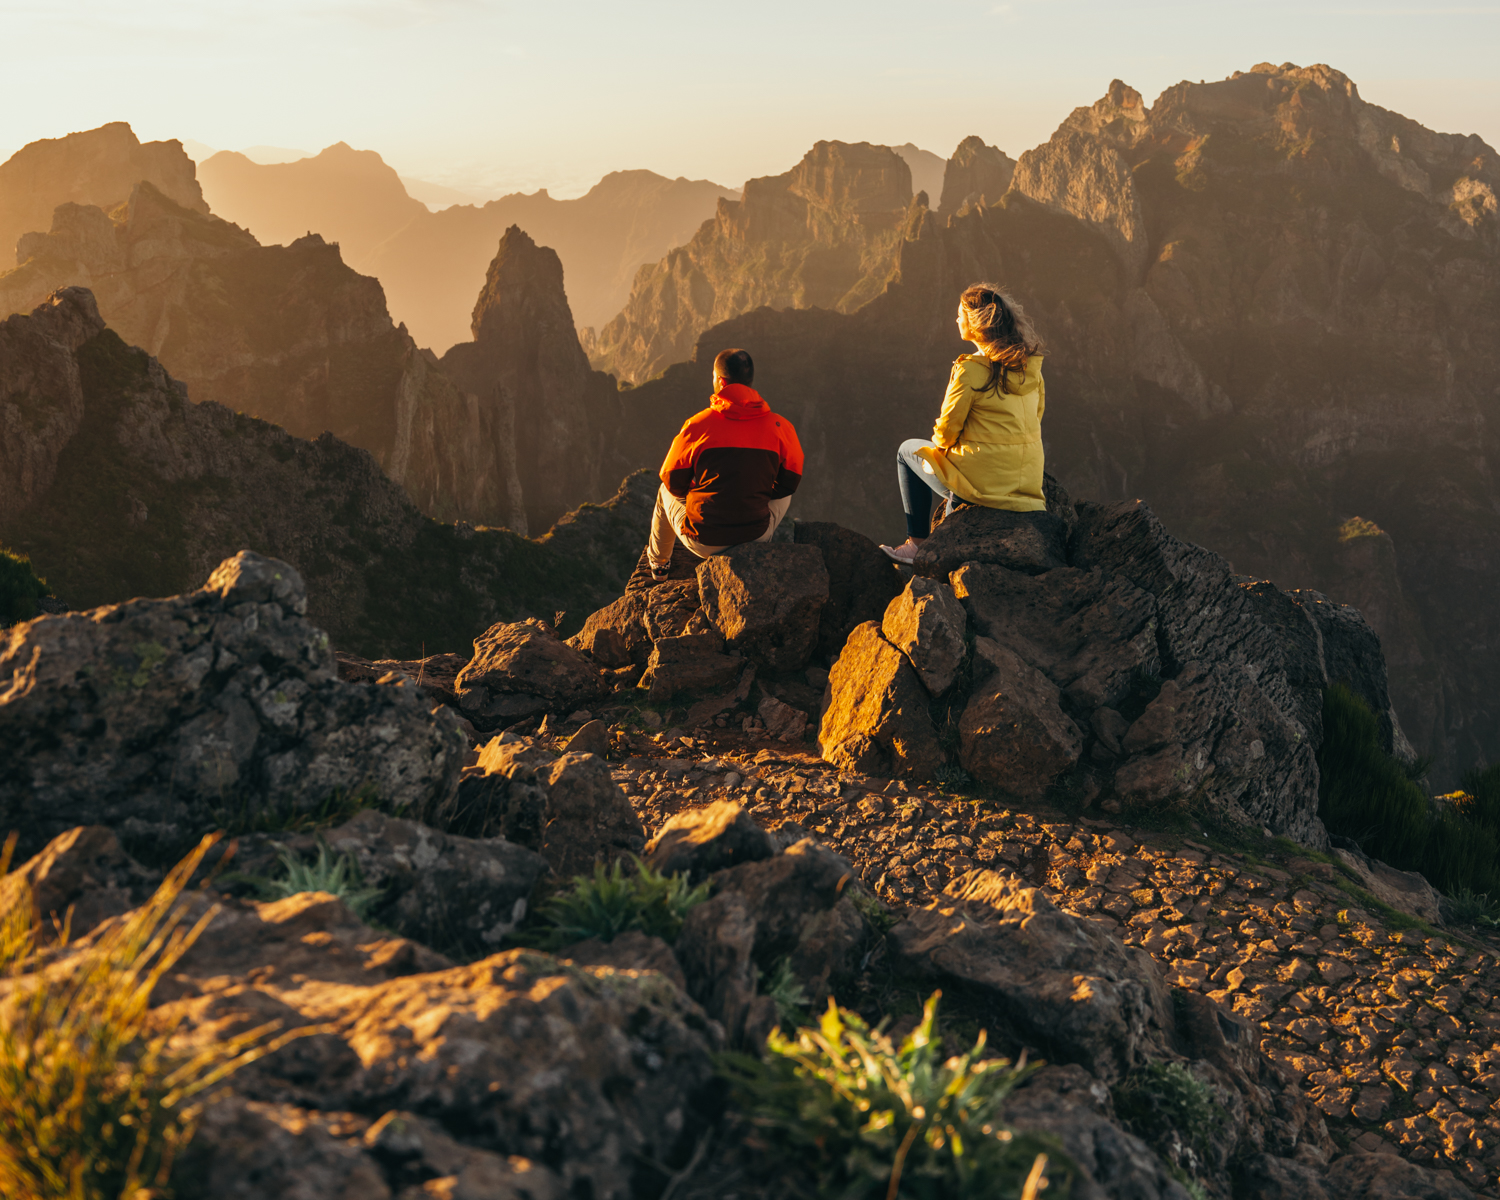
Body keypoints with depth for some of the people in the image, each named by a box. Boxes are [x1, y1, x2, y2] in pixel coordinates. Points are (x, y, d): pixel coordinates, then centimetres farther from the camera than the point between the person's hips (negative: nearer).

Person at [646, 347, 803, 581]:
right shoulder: (781, 427, -7)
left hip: (704, 543, -1)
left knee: (665, 492, 33)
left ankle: (658, 564, 56)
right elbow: (789, 482, 5)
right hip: (756, 536, 1)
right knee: (784, 496, 35)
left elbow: (673, 482, -1)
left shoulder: (697, 424, -12)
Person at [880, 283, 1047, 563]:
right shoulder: (1031, 367, 3)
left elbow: (947, 431, -10)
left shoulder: (971, 370, -17)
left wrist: (940, 443, 15)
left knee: (908, 450, 18)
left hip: (984, 484, -7)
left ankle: (917, 543, 22)